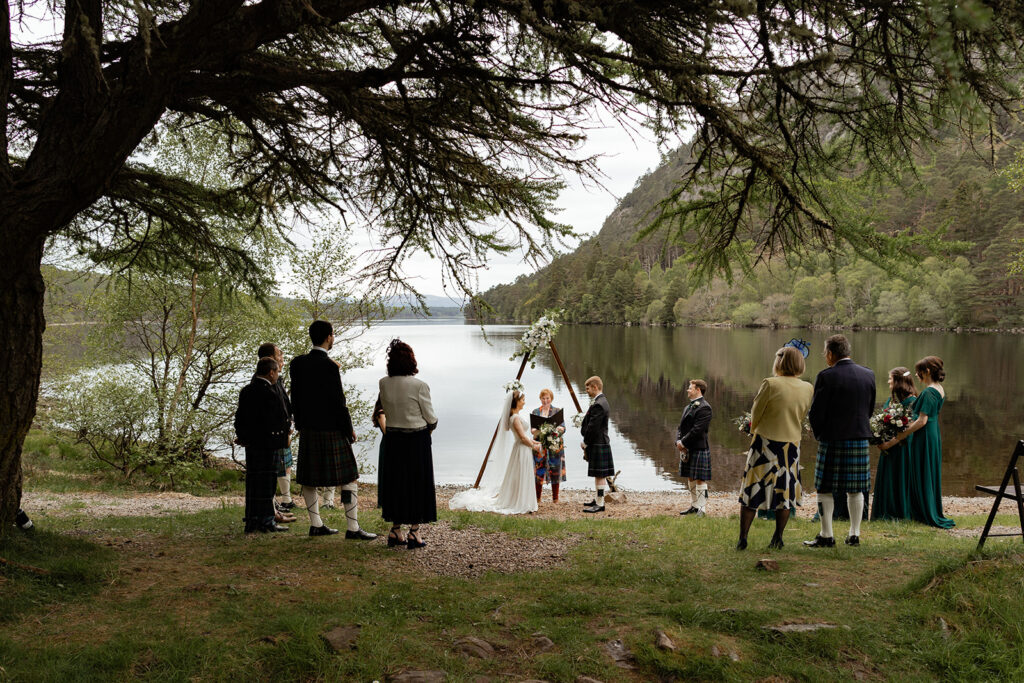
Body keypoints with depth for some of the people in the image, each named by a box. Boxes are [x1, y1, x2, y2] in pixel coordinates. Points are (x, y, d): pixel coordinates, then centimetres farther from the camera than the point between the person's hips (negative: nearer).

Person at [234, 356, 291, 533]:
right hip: (267, 444, -7)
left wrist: (243, 436, 17)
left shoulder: (245, 391, 8)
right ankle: (265, 521, 4)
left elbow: (239, 418, 12)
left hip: (250, 444, 7)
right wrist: (284, 435, 4)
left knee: (252, 481, 11)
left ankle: (252, 522, 16)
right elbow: (282, 419, -14)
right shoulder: (270, 393, -16)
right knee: (267, 481, 0)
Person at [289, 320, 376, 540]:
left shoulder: (297, 364, 2)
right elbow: (338, 402, -16)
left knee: (308, 478, 13)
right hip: (331, 431, -7)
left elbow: (295, 397, 9)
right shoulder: (329, 366, -18)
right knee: (349, 478, 1)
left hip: (307, 429, 7)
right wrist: (349, 429, -5)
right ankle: (352, 528, 2)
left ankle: (315, 524, 21)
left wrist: (300, 425, 18)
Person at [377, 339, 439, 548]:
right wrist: (430, 427, 11)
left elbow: (385, 410, 7)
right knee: (417, 484, 7)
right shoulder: (419, 386, -17)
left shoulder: (383, 384, -4)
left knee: (395, 482, 15)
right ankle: (414, 532, 10)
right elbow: (430, 418, -9)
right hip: (417, 440, -4)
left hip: (392, 439, 4)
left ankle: (395, 531, 20)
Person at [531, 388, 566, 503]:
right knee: (539, 471, -1)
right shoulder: (535, 412, 10)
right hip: (539, 445, 1)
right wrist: (539, 430, -17)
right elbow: (532, 429, 6)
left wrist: (554, 428, -22)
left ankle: (555, 498, 9)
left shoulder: (557, 411, 6)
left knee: (555, 471, 0)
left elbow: (563, 428, 0)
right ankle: (537, 497, 6)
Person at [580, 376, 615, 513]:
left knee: (599, 475, -4)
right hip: (601, 443, 10)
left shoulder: (598, 405, -20)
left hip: (598, 445, -10)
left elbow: (593, 427, -21)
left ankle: (600, 504, 2)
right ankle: (599, 500, 29)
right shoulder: (602, 401, 13)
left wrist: (585, 444, -9)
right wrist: (586, 443, 13)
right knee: (598, 475, 18)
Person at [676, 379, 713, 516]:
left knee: (700, 479, -4)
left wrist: (683, 443, -15)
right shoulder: (688, 407, 17)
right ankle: (695, 505, 27)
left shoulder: (704, 407, -12)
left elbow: (697, 429, -19)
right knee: (690, 478, 16)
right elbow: (680, 427, 14)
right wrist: (678, 442, -3)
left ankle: (701, 509, 1)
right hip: (686, 449, 9)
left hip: (699, 449, -9)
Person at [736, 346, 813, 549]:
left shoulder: (770, 384, -14)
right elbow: (802, 416, 9)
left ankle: (742, 538, 7)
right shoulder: (808, 388, -1)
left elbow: (755, 414, -6)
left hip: (765, 442, -4)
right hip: (792, 443, 4)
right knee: (785, 491, 14)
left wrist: (754, 431, 12)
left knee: (752, 489, 5)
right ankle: (778, 538, 17)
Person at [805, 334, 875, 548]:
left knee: (825, 489, 3)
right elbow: (870, 408, 11)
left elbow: (815, 412, -10)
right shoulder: (868, 375, 5)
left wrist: (819, 434, 7)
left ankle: (826, 536, 4)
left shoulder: (826, 376, -12)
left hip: (832, 441, -5)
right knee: (855, 489, 12)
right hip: (860, 440, 5)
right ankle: (854, 535, 16)